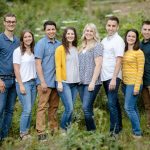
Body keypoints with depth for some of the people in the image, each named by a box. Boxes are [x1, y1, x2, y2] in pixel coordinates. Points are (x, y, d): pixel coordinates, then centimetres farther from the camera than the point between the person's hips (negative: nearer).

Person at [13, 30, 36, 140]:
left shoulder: (33, 51, 11)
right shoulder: (18, 51, -5)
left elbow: (35, 67, 13)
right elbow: (16, 70, -8)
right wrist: (21, 85, -12)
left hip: (33, 82, 5)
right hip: (23, 83, -5)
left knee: (29, 110, 6)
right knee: (27, 109, -8)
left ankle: (27, 132, 15)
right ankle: (22, 134, 4)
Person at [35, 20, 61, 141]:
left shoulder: (59, 44, 10)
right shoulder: (41, 44, -5)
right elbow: (38, 63, -9)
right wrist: (42, 82, -14)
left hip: (56, 81, 5)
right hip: (45, 81, -5)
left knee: (54, 106, 11)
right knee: (43, 106, -5)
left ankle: (54, 130, 19)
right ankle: (41, 133, -3)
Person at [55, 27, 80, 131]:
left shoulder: (76, 49, 14)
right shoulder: (60, 49, -2)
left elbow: (78, 65, 15)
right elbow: (58, 66, -5)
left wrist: (80, 80, 7)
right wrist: (59, 82, -12)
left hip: (75, 83, 5)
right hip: (65, 83, -5)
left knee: (70, 109, 6)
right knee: (69, 108, -12)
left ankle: (68, 129, 16)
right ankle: (62, 129, 5)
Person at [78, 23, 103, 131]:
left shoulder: (97, 46, -4)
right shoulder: (82, 47, 17)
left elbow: (98, 65, -11)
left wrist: (93, 82, -16)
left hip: (92, 82, -7)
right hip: (82, 82, 7)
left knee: (86, 107, -14)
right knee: (88, 108, 9)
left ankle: (92, 131, -3)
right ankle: (89, 130, 15)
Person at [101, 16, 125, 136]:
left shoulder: (118, 41, -9)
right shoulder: (104, 40, 14)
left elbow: (119, 61, -15)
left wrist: (114, 79, -21)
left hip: (113, 77, -7)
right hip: (105, 76, 8)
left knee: (112, 103, -10)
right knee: (114, 103, 15)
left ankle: (114, 130, -4)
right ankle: (119, 126, 25)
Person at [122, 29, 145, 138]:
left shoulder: (139, 52, -8)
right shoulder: (124, 51, 11)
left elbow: (140, 70, -11)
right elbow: (123, 67, 13)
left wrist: (137, 86, -16)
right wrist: (122, 82, 6)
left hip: (133, 84, -7)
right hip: (125, 83, 7)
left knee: (129, 108, -9)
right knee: (133, 107, 12)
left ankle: (137, 133, 1)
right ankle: (137, 131, 21)